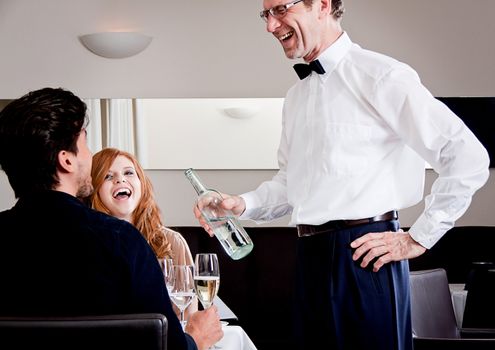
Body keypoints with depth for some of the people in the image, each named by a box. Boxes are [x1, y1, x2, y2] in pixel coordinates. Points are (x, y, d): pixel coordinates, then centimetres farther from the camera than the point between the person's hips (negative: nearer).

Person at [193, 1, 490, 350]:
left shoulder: (381, 76, -9)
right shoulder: (297, 95, 16)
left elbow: (469, 157, -13)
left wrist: (418, 238, -10)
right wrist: (242, 205, 3)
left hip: (363, 258, -7)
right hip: (311, 256, 7)